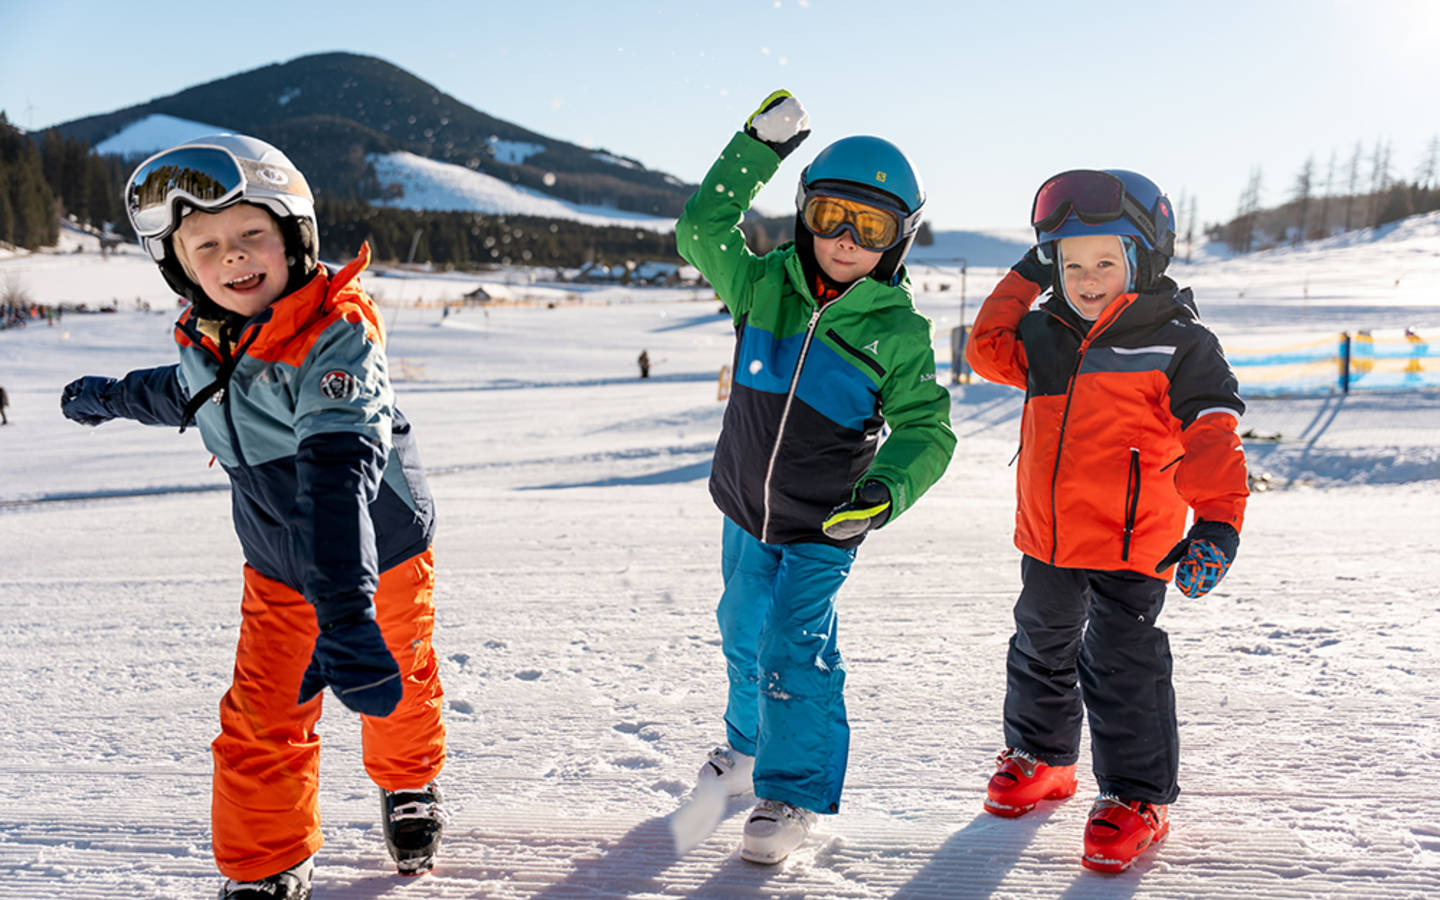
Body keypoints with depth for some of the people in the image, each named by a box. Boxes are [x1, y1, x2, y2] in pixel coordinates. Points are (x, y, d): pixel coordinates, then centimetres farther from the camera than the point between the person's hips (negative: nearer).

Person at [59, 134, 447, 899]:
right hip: (280, 570, 4)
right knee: (260, 721, 1)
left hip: (382, 548, -4)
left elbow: (338, 472, -46)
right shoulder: (204, 344, -11)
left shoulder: (335, 334, -31)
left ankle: (408, 785, 50)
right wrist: (111, 398, 36)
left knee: (395, 686, 19)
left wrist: (346, 613, -56)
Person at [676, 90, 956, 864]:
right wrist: (758, 148, -3)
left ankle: (792, 791, 9)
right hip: (746, 509, 4)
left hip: (822, 527, -4)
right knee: (745, 635, 20)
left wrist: (887, 489, -29)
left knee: (796, 649, -9)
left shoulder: (898, 329, -13)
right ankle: (750, 745, 45)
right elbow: (702, 230, 1)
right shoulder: (763, 285, -5)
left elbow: (927, 429, -11)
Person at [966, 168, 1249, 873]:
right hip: (1046, 537, 6)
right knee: (1042, 649, 19)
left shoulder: (1177, 344, -11)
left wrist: (1217, 521, -25)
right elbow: (987, 350, 15)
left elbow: (1211, 438, -15)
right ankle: (1039, 756, 39)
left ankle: (1136, 795, 11)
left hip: (1131, 543, -6)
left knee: (1120, 666, -5)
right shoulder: (1046, 336, 5)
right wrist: (1027, 278, 9)